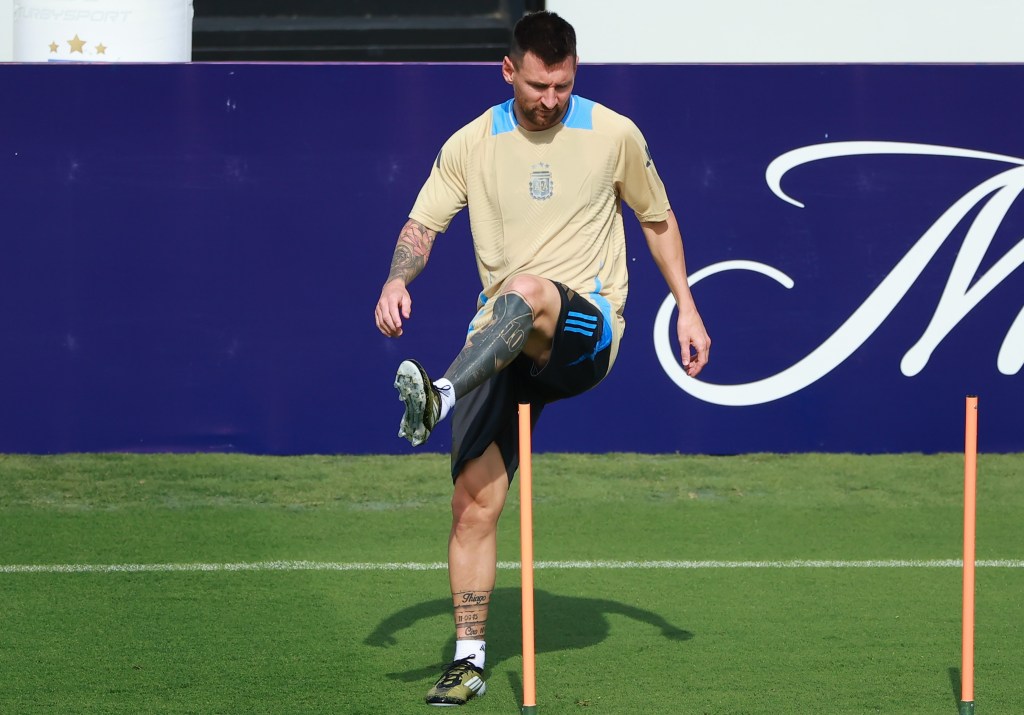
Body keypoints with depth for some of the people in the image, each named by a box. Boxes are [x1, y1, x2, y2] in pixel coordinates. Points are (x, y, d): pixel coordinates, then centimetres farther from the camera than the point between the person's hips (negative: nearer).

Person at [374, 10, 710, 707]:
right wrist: (397, 281, -17)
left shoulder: (615, 134, 5)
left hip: (587, 330, -2)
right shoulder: (471, 145, 6)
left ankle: (440, 396, -57)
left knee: (527, 290, -39)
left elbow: (658, 220, 18)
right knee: (475, 503, -6)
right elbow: (422, 225, 5)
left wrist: (687, 308, 13)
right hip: (499, 346, 2)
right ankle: (470, 659, 4)